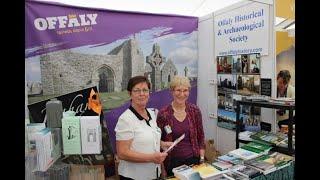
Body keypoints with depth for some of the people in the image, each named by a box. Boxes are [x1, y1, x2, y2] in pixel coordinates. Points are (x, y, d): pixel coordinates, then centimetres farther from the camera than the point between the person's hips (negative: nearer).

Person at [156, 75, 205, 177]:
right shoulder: (163, 113, -10)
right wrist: (162, 168, -3)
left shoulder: (195, 111, -3)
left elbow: (200, 137, 5)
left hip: (193, 159, 2)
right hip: (172, 161, -2)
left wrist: (202, 158, 1)